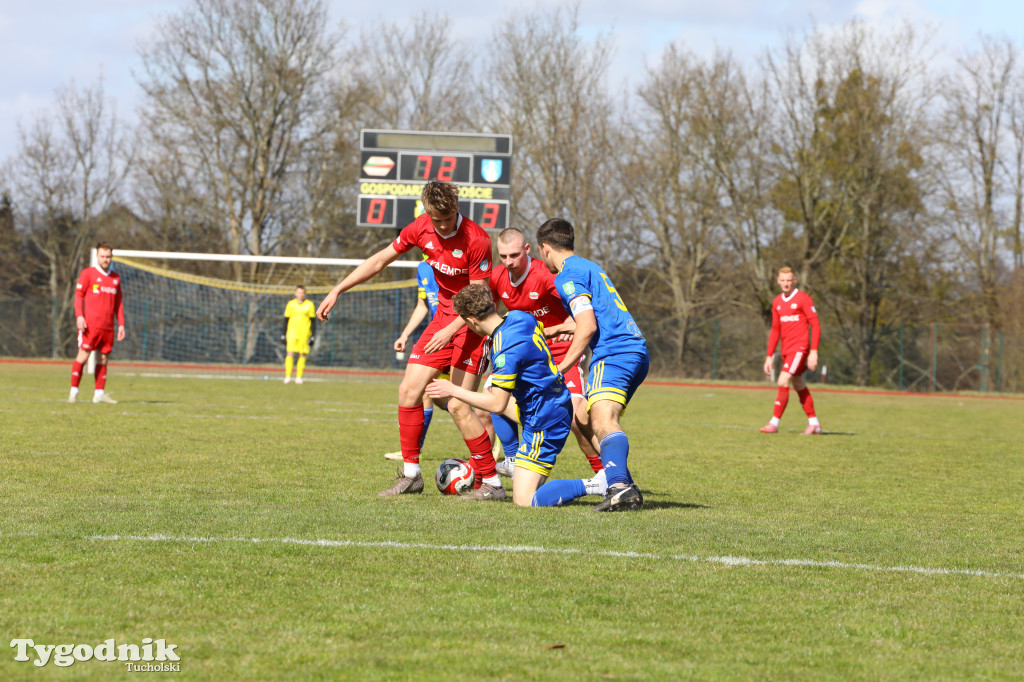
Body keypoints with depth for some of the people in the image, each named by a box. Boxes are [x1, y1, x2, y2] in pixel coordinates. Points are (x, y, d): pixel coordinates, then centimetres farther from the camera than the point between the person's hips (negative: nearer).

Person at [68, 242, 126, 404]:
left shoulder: (116, 278, 17)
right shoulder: (88, 273, 3)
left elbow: (119, 302, 21)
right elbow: (78, 295, 0)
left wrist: (121, 324, 14)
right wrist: (79, 316, -13)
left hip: (108, 327, 5)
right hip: (90, 324, -5)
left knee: (104, 359, 4)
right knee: (83, 354, -8)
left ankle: (99, 394, 10)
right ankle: (73, 392, -5)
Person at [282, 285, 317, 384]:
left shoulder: (309, 305, 5)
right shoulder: (291, 304, 7)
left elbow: (313, 321, 8)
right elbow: (286, 320, 12)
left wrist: (313, 336, 2)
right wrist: (283, 334, 6)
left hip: (305, 334, 0)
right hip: (292, 332, 0)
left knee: (302, 355, -2)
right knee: (290, 353, -10)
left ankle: (299, 377, 3)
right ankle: (287, 377, -11)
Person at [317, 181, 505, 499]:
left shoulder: (476, 239, -23)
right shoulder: (421, 228, -5)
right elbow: (380, 260, 6)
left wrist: (450, 330, -31)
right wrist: (338, 290, 4)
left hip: (471, 323, -7)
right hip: (443, 316, 7)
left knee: (458, 406, -14)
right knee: (409, 390, 1)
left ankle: (492, 483, -5)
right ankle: (410, 474, 12)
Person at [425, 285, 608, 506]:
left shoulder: (505, 350, -26)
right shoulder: (519, 317, 0)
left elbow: (497, 404, -23)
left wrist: (454, 391, -13)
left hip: (545, 421, -10)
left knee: (523, 501, -11)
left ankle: (596, 484, -15)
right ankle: (514, 463, 31)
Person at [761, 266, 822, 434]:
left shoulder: (803, 299, -7)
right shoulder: (777, 302, 13)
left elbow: (815, 326, -9)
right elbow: (775, 330, 20)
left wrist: (814, 352, -18)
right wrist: (769, 356, 16)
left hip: (800, 347, -7)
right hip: (786, 350, 7)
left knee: (783, 382, -17)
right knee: (799, 386, 11)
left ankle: (774, 422, -17)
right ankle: (814, 423, 20)